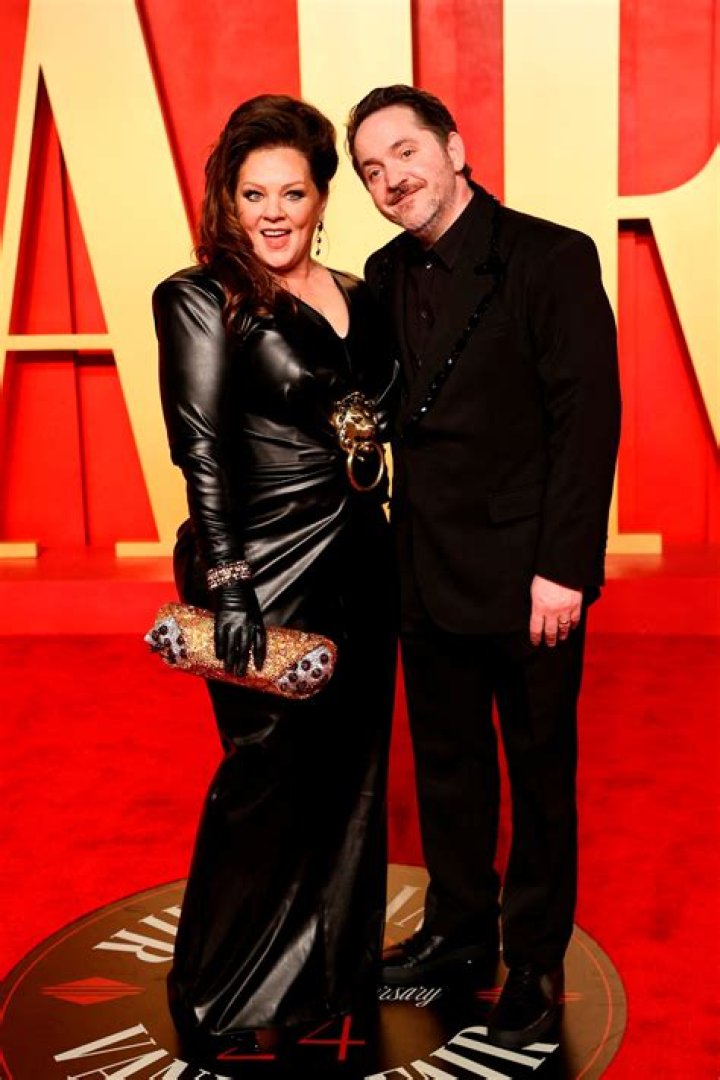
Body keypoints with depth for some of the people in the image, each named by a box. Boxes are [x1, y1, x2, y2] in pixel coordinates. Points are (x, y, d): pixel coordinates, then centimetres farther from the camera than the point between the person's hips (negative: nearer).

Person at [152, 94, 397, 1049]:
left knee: (351, 769, 14)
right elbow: (202, 450, -16)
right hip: (267, 576, -6)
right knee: (267, 777, 5)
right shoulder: (201, 299, -8)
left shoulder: (358, 298, 9)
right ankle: (218, 1000, 27)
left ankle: (338, 965, 35)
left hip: (359, 565, 6)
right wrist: (227, 588, -21)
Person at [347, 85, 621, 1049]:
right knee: (446, 761, 18)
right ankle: (458, 928, 36)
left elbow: (589, 417, -14)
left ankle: (536, 962, 27)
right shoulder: (387, 274, 8)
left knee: (539, 771, 9)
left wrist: (563, 568, -18)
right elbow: (388, 409, 10)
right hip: (427, 572, 6)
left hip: (525, 575, -6)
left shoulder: (551, 257, -11)